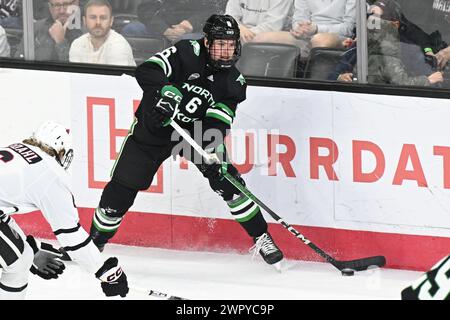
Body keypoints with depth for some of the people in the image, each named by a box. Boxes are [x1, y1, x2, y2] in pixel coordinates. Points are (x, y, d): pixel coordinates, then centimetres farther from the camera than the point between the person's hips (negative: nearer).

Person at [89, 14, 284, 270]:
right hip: (152, 127, -2)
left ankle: (262, 239, 1)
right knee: (121, 190, -5)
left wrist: (214, 150, -34)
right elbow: (147, 71, -28)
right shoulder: (188, 53, -19)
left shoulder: (234, 82, -9)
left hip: (194, 131, 3)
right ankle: (95, 243, 15)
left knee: (227, 180, -12)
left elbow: (217, 123, -15)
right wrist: (166, 90, -47)